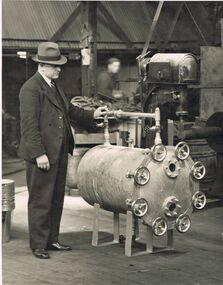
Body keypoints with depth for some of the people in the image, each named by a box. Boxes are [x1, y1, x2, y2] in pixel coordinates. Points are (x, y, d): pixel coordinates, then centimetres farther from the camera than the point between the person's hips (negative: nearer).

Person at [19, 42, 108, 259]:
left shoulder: (54, 86, 14)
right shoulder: (31, 89, -14)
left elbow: (68, 109, 28)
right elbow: (29, 125, -18)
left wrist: (92, 115, 19)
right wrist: (39, 153, -21)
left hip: (59, 152, 9)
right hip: (42, 154, -9)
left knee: (56, 199, 15)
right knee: (40, 201, -1)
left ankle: (52, 239, 25)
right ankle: (38, 245, 8)